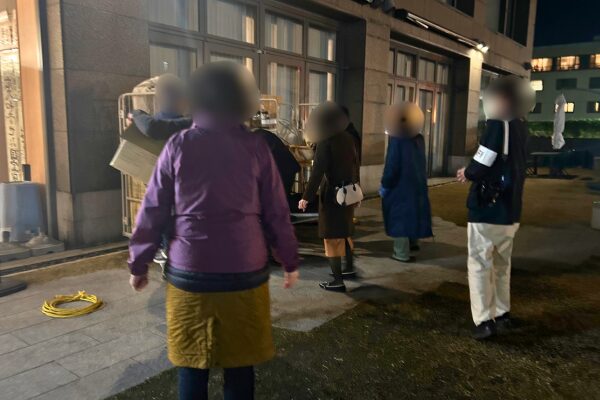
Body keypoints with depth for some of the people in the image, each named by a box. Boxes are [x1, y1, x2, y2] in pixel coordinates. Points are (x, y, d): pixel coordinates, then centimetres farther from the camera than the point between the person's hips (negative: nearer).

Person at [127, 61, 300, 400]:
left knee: (192, 363, 15)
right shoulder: (255, 146, -2)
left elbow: (154, 211, 1)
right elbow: (276, 212, 0)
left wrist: (139, 264, 12)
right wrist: (290, 261, 11)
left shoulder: (179, 145, -1)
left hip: (190, 272, 1)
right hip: (244, 272, 0)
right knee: (240, 362, 13)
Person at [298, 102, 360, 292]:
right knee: (345, 232, 23)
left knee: (332, 237, -1)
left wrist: (307, 197, -18)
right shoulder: (348, 138, 5)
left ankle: (338, 281, 2)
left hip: (332, 194, -8)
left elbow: (317, 172, -20)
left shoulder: (325, 143, -16)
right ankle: (349, 268, 35)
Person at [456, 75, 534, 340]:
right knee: (502, 265, 18)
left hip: (487, 209, -8)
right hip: (510, 211, 8)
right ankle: (502, 316, 27)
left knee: (479, 265, 1)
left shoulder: (497, 123, -14)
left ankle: (484, 321, 3)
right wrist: (473, 173, 9)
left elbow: (480, 166, -20)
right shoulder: (521, 127, 12)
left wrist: (467, 173, 1)